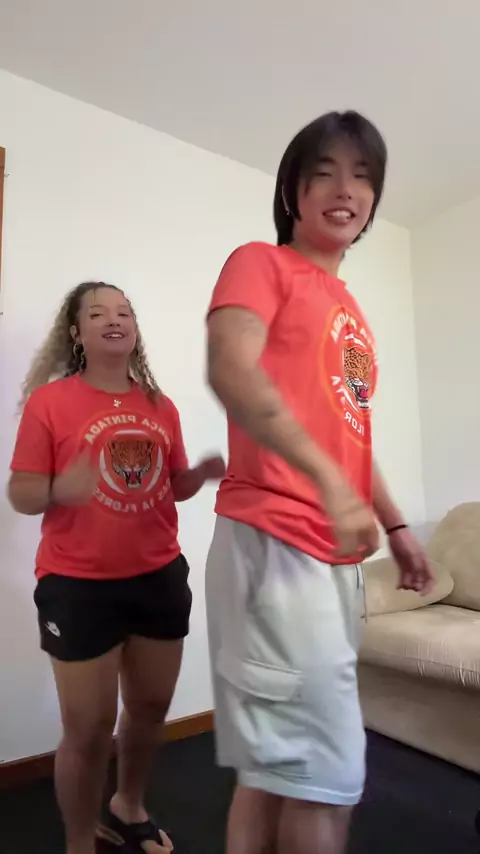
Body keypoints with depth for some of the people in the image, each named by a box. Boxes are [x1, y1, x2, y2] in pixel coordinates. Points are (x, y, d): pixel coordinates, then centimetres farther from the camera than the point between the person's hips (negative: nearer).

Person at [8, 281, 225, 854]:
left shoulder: (160, 406, 5)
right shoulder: (49, 400, -8)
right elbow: (21, 494, -10)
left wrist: (204, 473, -9)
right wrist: (61, 489, -31)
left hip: (159, 577, 5)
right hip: (79, 585, -4)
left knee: (151, 706, 20)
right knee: (89, 727, 8)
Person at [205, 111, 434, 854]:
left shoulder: (351, 310, 22)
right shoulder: (260, 264, 0)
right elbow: (230, 371, -20)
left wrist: (395, 525, 20)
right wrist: (330, 483, -30)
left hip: (336, 553, 8)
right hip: (273, 543, -8)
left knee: (278, 764, 17)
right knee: (325, 774, -4)